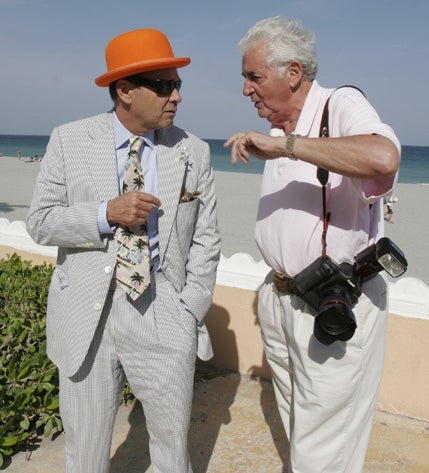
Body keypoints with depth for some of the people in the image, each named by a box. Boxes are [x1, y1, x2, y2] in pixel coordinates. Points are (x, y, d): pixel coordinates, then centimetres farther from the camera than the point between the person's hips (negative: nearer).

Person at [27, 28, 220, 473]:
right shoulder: (70, 140, -1)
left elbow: (205, 240, 3)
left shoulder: (193, 152, 1)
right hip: (87, 312, 0)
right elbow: (40, 220, -1)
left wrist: (189, 313, -3)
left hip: (163, 312, 1)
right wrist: (106, 213, -17)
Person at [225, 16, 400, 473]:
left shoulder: (341, 105, -14)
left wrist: (284, 145, -31)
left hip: (336, 308, -8)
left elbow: (383, 158, -37)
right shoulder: (278, 131, 11)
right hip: (280, 298, 8)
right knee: (296, 429, 22)